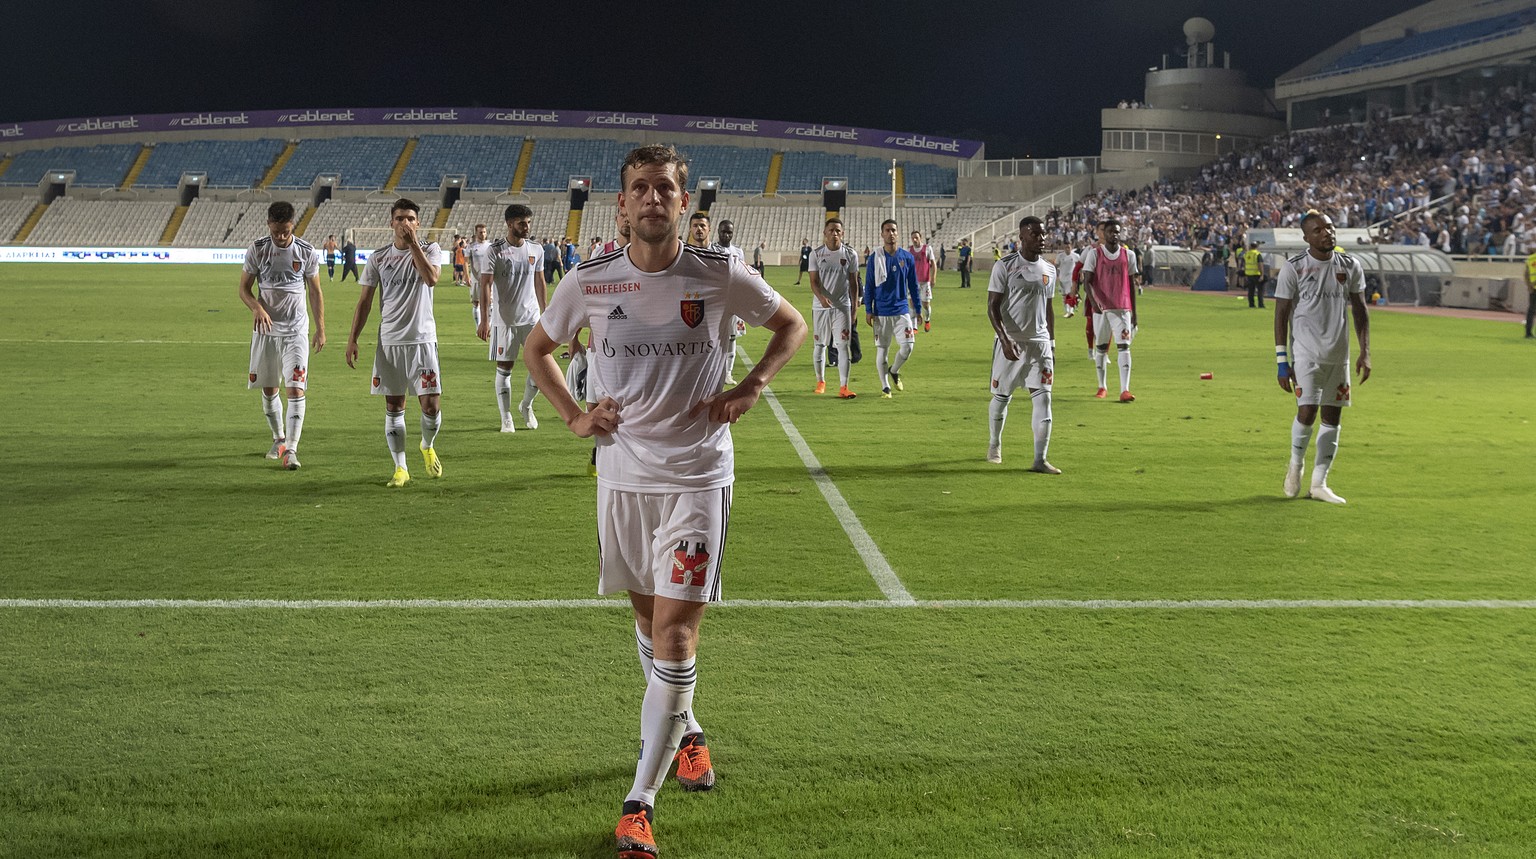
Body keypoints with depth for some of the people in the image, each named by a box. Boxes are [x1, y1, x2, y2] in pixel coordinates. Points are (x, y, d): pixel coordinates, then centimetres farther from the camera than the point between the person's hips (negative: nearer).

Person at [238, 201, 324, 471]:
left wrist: (321, 329, 3)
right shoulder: (257, 250, -3)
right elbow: (244, 288, 2)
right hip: (266, 328, 2)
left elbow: (315, 291, 6)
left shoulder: (307, 252, -4)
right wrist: (257, 308, -19)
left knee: (296, 389, -13)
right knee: (269, 389, 11)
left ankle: (291, 449, -14)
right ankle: (279, 438, 31)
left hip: (296, 330, -2)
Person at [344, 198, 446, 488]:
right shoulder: (378, 258, 6)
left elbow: (432, 278, -21)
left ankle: (427, 447, 25)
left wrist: (413, 243, -19)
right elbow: (365, 301, 9)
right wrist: (353, 338, 4)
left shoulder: (430, 249, 0)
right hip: (389, 342, 2)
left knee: (431, 405, -5)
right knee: (393, 408, 4)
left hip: (423, 339, -2)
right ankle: (400, 469, 12)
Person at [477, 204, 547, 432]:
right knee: (504, 369, 1)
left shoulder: (536, 250, 6)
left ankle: (526, 405, 23)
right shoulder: (494, 250, -7)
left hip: (531, 317, 4)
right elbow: (485, 285, -10)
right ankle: (506, 418, 10)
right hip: (504, 319, -3)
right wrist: (484, 320, -16)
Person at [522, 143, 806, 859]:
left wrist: (749, 390, -2)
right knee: (648, 615, 17)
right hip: (622, 475, 3)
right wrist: (573, 417, 3)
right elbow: (538, 348, 16)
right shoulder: (590, 283, -1)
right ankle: (684, 731, 44)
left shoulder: (721, 277, -6)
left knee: (674, 634, -10)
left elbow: (791, 324, 11)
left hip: (697, 477, -3)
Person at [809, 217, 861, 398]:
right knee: (820, 344, 10)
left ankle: (843, 387, -10)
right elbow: (814, 281, -6)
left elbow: (853, 283, 7)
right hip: (820, 306, 1)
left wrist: (854, 306, 6)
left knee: (843, 345, -9)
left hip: (842, 306, -1)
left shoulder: (850, 255, 2)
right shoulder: (816, 254, 0)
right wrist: (821, 297, -25)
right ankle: (820, 381, 28)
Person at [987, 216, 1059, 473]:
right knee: (1002, 396, 7)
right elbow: (992, 307, -9)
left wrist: (1052, 345, 16)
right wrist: (1005, 340, -20)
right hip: (1010, 342, -4)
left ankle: (1040, 460, -5)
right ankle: (994, 444, 32)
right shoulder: (1005, 266, -7)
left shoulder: (1049, 270, 10)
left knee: (1043, 399, -6)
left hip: (1040, 342, 4)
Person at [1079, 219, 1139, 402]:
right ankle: (1101, 387, 24)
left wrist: (1134, 312, 10)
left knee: (1124, 347, -10)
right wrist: (1095, 302, -22)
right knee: (1100, 347, 9)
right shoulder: (1094, 253, 0)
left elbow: (1131, 285, 11)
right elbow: (1087, 281, -5)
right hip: (1100, 308, 0)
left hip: (1122, 308, 0)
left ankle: (1125, 390, -16)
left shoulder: (1128, 255, 7)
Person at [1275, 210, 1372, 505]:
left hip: (1339, 355, 4)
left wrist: (1365, 353, 3)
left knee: (1332, 417, 4)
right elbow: (1281, 315, -4)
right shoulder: (1293, 268, -6)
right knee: (1307, 412, -13)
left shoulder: (1350, 266, 5)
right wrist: (1281, 362, -9)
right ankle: (1296, 463, 16)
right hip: (1305, 353, -4)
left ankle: (1319, 483, 13)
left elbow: (1360, 311, 11)